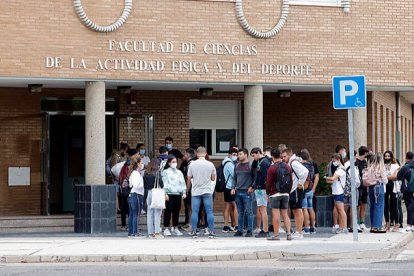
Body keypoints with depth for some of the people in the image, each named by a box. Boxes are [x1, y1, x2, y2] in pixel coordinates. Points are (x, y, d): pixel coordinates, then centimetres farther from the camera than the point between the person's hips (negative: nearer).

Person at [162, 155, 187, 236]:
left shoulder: (179, 172, 17)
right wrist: (165, 193, -12)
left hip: (178, 194, 5)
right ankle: (166, 229, -1)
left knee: (176, 212, 6)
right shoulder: (166, 172, 2)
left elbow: (183, 183, 18)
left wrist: (184, 192, 8)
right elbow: (164, 183, -4)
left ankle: (175, 228, 14)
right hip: (169, 194, -5)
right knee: (168, 211, -5)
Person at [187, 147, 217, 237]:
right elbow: (213, 178, 5)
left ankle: (193, 231, 2)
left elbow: (189, 178, 2)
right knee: (209, 211, 2)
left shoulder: (192, 164, -4)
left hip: (195, 192, 0)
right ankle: (211, 231, 0)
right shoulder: (210, 165, -3)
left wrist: (188, 188, 17)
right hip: (207, 191, 0)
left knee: (194, 212, 3)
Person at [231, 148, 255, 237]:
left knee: (248, 212, -4)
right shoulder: (237, 166, 14)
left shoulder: (250, 166, -5)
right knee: (240, 212, 9)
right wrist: (233, 188, 8)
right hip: (238, 192, 6)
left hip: (247, 192, -6)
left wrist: (252, 187, -11)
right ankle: (240, 230, 14)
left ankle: (250, 230, 0)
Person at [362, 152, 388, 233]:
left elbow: (365, 179, -4)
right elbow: (384, 180, -6)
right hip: (379, 187, -5)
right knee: (379, 207, -1)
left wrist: (369, 183, 10)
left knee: (372, 207, 12)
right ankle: (377, 226, -3)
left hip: (371, 188, 5)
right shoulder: (381, 168, -10)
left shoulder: (369, 168, 0)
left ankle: (373, 226, 16)